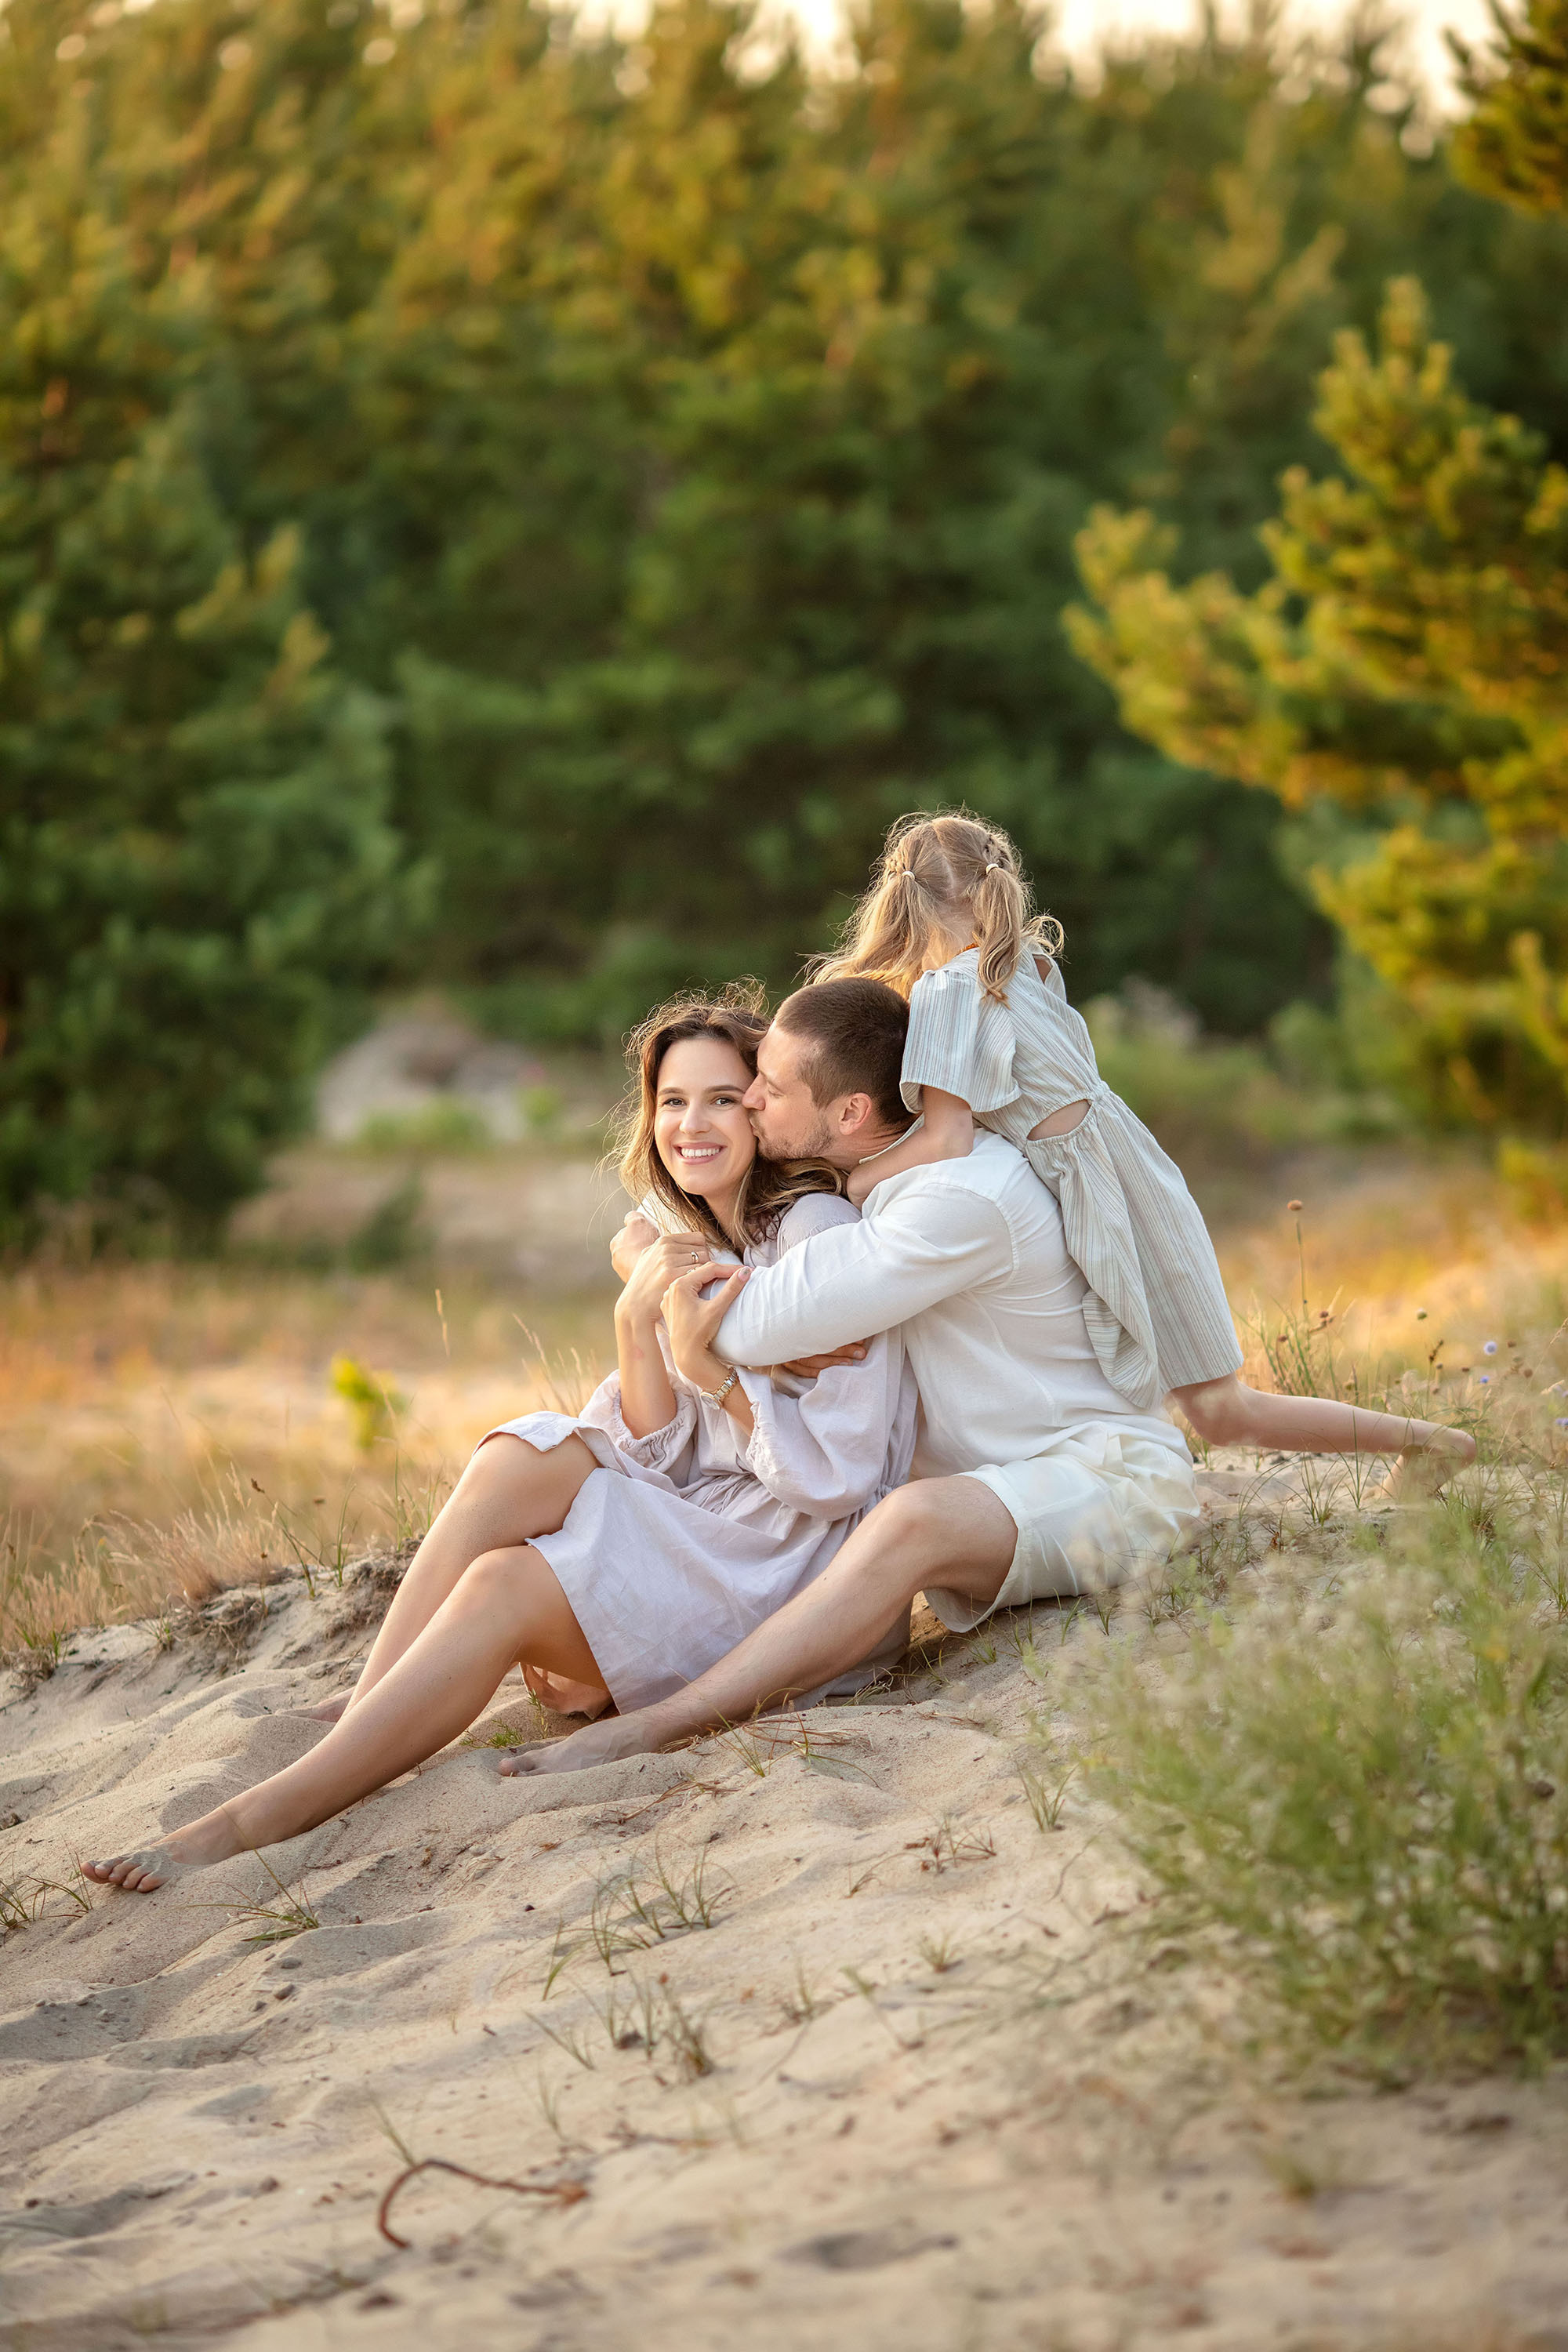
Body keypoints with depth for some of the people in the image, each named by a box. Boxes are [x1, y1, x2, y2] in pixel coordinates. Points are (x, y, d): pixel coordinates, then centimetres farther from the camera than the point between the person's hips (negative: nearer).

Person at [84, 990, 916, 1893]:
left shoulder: (817, 1230, -10)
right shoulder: (699, 1250, 15)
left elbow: (839, 1476, -15)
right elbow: (661, 1461, 5)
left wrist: (709, 1372, -23)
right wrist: (638, 1325, -10)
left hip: (802, 1567, -7)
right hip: (708, 1532, 7)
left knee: (502, 1590, -24)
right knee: (521, 1458, -17)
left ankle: (259, 1820, -29)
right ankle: (358, 1736, -24)